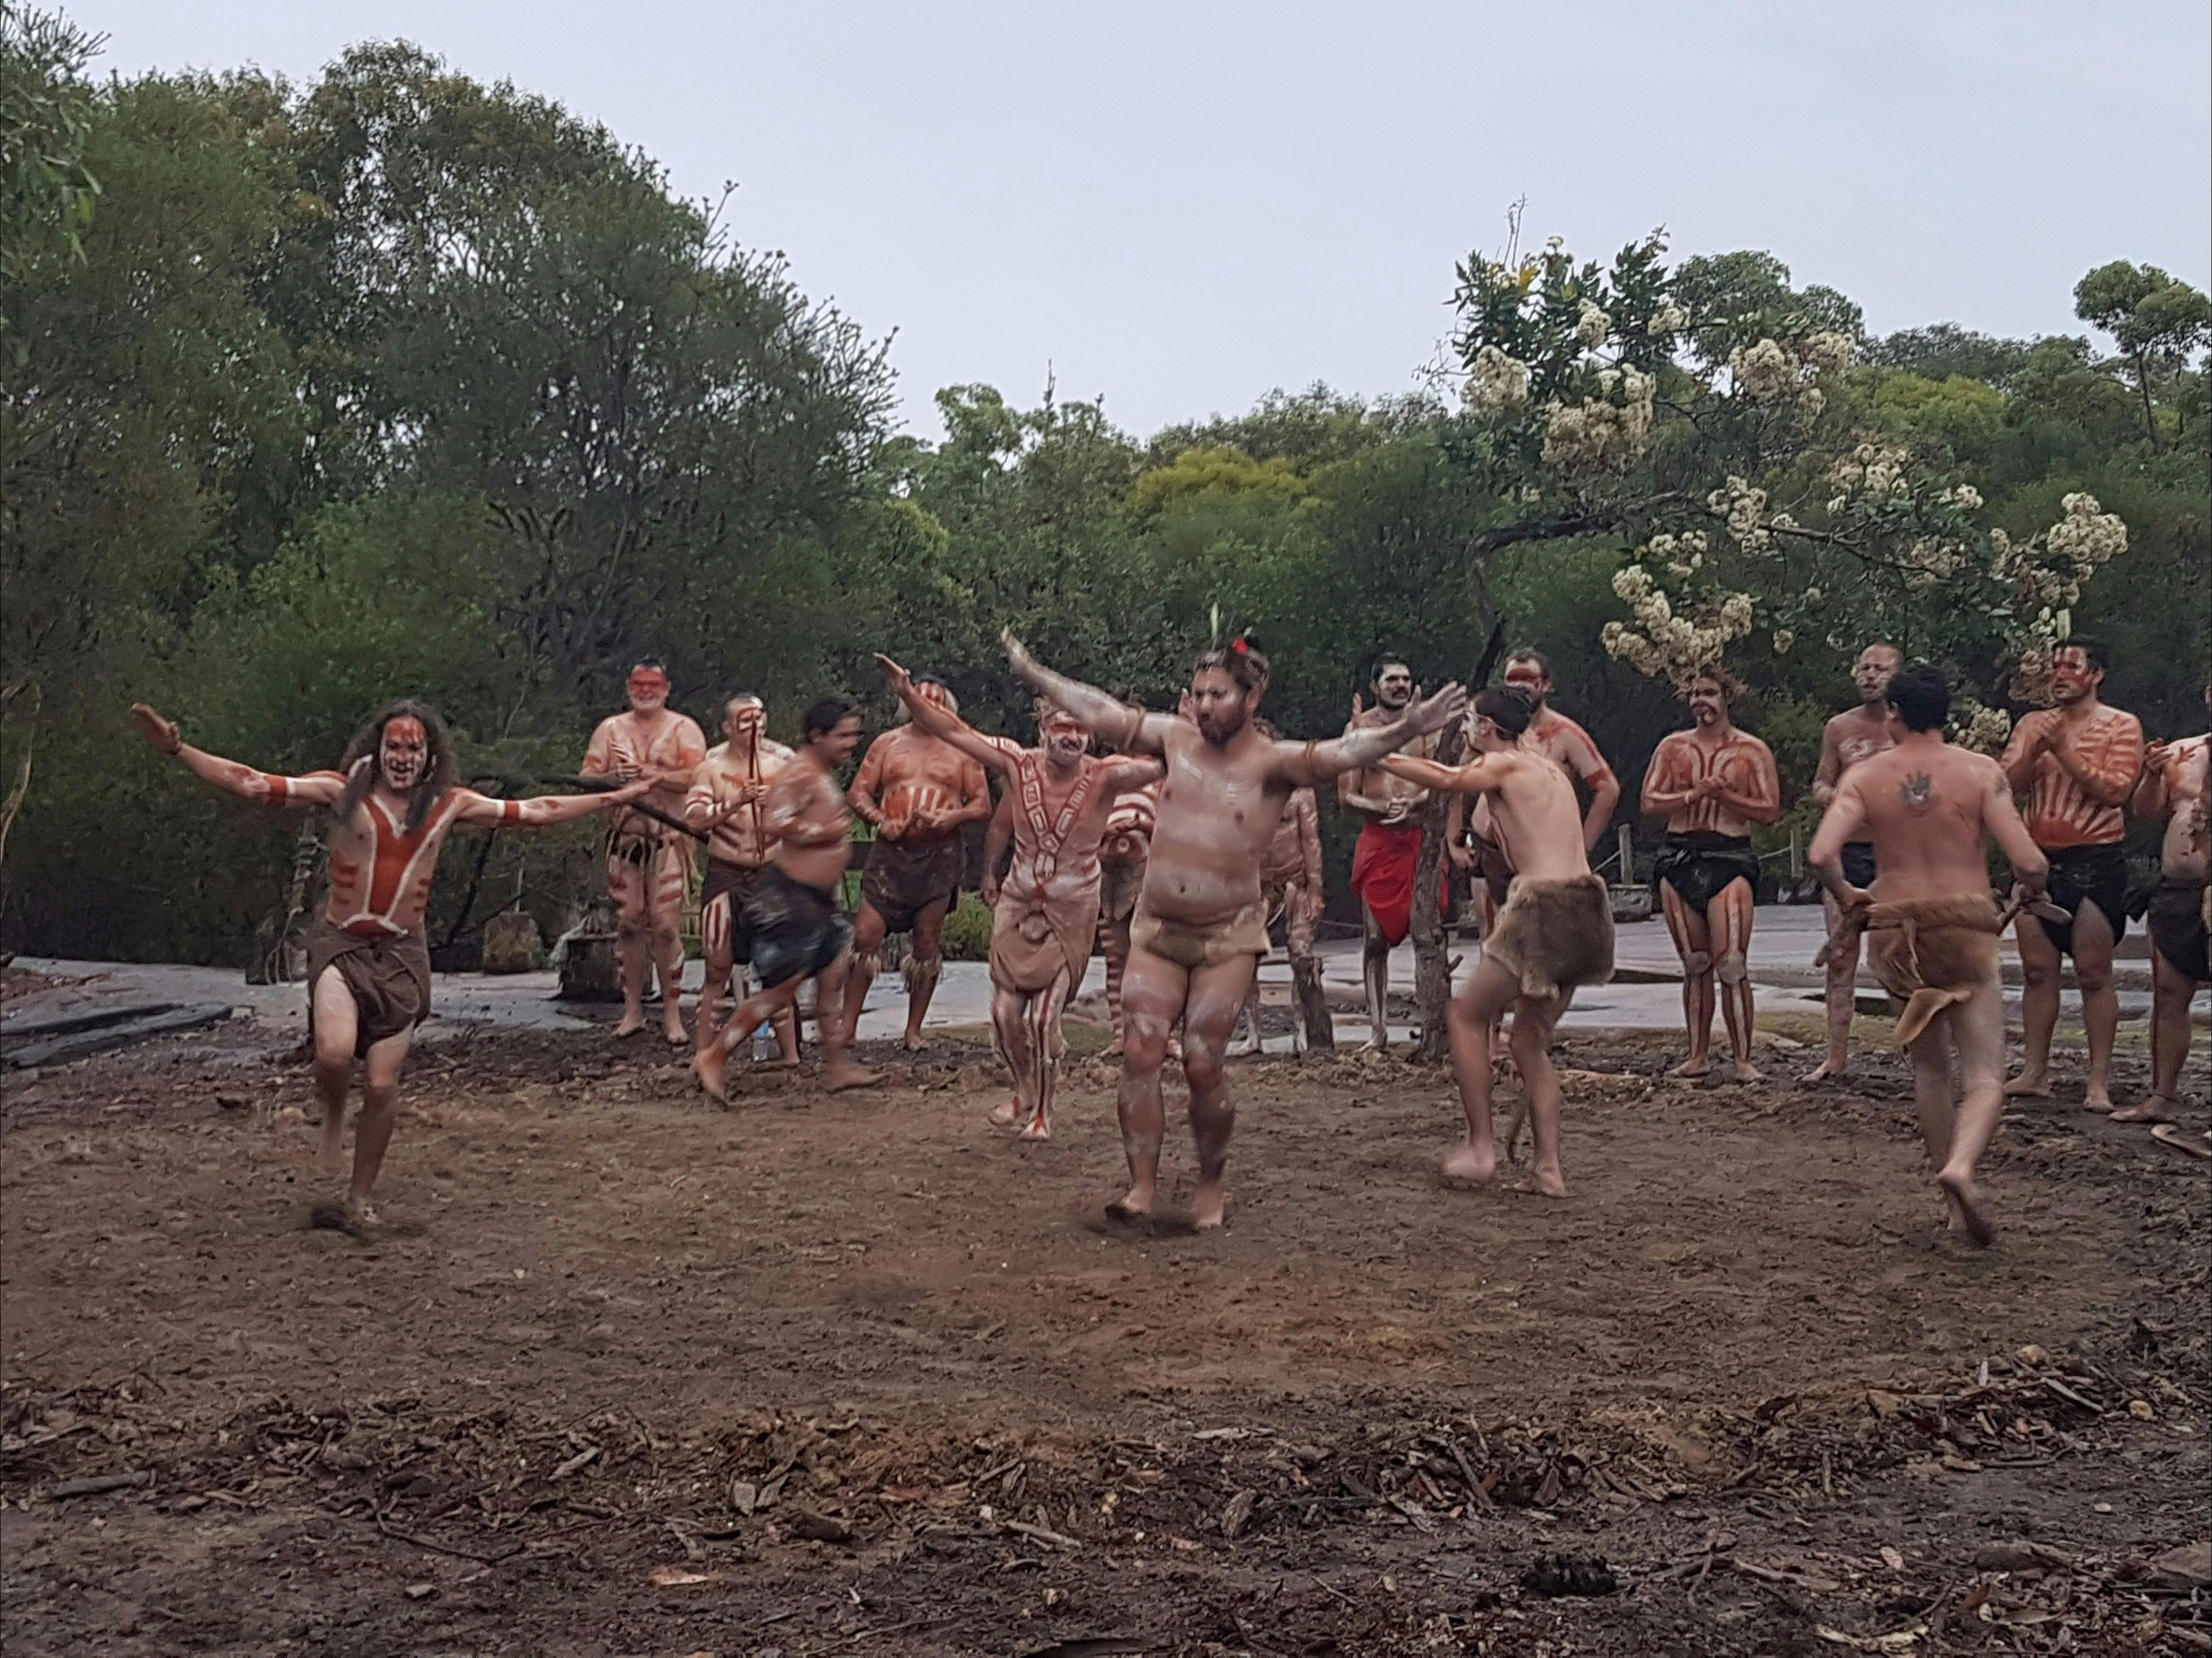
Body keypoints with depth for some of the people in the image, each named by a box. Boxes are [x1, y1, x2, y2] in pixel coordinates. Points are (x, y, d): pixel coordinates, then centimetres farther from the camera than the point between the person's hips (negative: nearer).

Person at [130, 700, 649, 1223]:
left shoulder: (449, 805, 5)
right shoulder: (343, 791, -2)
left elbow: (534, 811, 12)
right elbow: (252, 784, -5)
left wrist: (612, 800, 14)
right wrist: (178, 749, -13)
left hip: (402, 954, 2)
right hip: (341, 945, -2)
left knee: (382, 1086, 2)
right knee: (335, 1053, -27)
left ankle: (361, 1198, 23)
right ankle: (333, 1117, 9)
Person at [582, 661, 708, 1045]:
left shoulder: (683, 729, 2)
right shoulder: (611, 729, 12)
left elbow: (696, 778, -13)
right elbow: (587, 779, 6)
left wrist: (649, 773, -20)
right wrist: (615, 777, -14)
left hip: (669, 840, -3)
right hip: (624, 838, 3)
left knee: (667, 925, -8)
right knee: (629, 924, 6)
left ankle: (673, 1014, -3)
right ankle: (633, 1010, 14)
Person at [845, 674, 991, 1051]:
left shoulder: (961, 750, 9)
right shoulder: (887, 744, 11)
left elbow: (983, 804, 7)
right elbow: (858, 792, 9)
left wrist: (955, 817, -13)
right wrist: (879, 821, -10)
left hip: (939, 855, 0)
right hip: (891, 853, 0)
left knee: (928, 944, 2)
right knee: (867, 935, -7)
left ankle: (914, 1030, 11)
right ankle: (848, 1024, 1)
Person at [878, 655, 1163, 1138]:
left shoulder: (1104, 777, -15)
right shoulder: (1020, 765, -9)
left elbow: (1159, 764, -27)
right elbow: (954, 731, -8)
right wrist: (909, 694, -17)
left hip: (1072, 912, -3)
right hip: (1018, 903, 3)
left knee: (1046, 1016, -5)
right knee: (1005, 1011, 3)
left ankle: (1042, 1112, 16)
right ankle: (1024, 1092, 31)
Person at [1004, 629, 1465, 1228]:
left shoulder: (1273, 763, -9)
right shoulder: (1177, 738, 4)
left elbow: (1341, 753, -26)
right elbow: (1098, 712, 12)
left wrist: (1407, 728, -43)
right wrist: (1031, 671, 17)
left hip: (1228, 937, -4)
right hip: (1157, 930, 4)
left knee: (1202, 1065, -5)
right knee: (1139, 1054, -4)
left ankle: (1210, 1188, 15)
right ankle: (1143, 1186, 3)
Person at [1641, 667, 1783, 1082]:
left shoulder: (1752, 751, 4)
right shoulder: (1672, 747, 11)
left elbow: (1769, 810, -1)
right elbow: (1650, 803, 4)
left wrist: (1724, 794, -12)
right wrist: (1694, 794, -10)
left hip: (1730, 860, -3)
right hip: (1679, 858, 3)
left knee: (1732, 966, -11)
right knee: (1694, 965, 8)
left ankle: (1744, 1059, -6)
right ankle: (1698, 1055, 14)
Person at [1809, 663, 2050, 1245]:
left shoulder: (1865, 775, -2)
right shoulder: (1981, 771, -5)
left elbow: (1822, 855, -15)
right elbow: (2029, 863, -11)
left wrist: (1846, 898, 5)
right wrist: (2030, 888, 13)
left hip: (1895, 932, 2)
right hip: (1966, 928, -2)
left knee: (1929, 1069, 18)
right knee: (1985, 1077, 0)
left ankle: (1956, 1208, 20)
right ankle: (1961, 1166, -30)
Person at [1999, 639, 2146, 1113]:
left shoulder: (2121, 726, -1)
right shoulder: (2033, 725, 13)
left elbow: (2116, 791, -14)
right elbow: (2006, 785, 2)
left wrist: (2064, 751, -17)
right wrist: (2035, 752, -15)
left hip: (2094, 862, -5)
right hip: (2038, 860, 5)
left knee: (2094, 974, -4)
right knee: (2037, 970, 6)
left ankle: (2099, 1080, 0)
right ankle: (2035, 1072, 11)